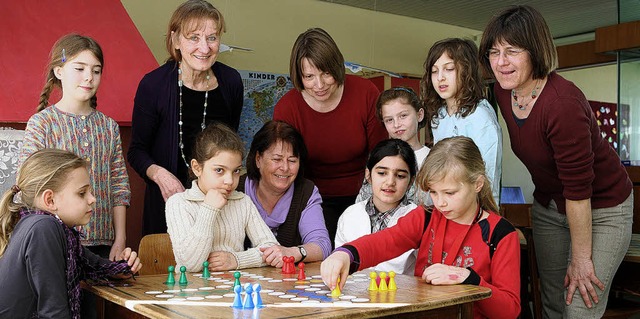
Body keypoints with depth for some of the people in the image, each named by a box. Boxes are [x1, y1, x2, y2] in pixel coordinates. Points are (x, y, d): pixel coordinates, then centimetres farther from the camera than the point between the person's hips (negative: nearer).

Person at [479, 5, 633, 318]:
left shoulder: (563, 103, -31)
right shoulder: (502, 92, -8)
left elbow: (578, 189, -27)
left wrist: (580, 259, -20)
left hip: (600, 210, -7)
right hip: (549, 206, 7)